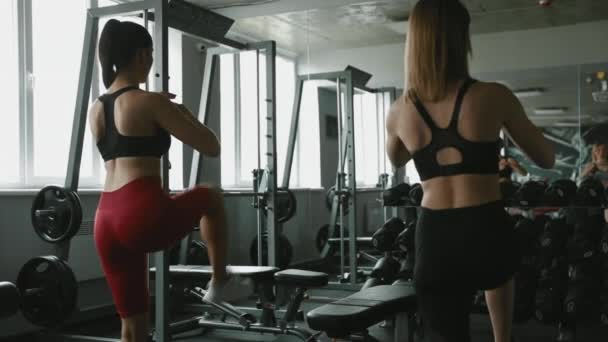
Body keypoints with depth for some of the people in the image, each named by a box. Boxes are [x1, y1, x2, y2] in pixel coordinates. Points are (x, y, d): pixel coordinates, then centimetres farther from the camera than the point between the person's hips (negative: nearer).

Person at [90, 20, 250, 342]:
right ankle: (220, 283, 32)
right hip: (143, 215, -7)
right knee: (210, 198, 26)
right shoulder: (150, 102, -6)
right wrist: (184, 113, 15)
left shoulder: (96, 109, 16)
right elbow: (211, 147, -2)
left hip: (107, 222, 7)